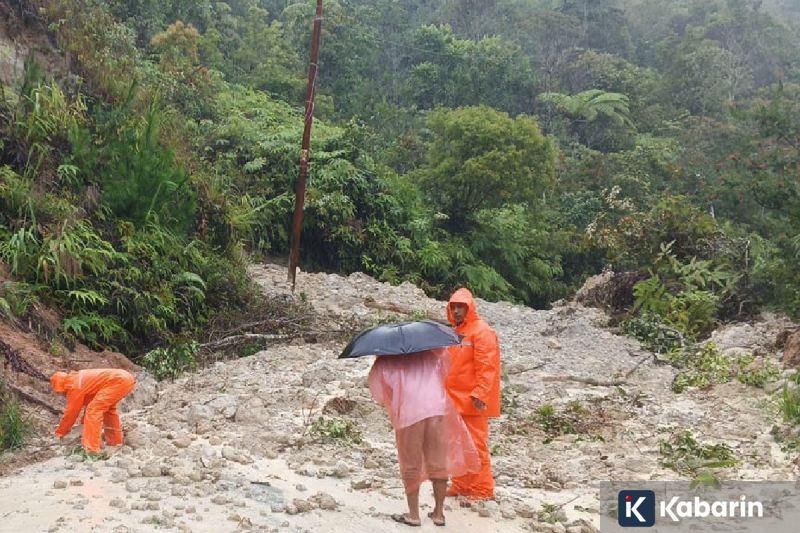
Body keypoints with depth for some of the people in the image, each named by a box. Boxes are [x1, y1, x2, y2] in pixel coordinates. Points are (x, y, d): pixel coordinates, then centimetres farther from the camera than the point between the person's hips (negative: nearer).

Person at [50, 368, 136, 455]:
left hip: (119, 381, -10)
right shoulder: (78, 379, 25)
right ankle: (115, 441, 37)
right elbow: (89, 402, 37)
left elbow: (71, 411, 6)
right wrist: (84, 421, 49)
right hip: (127, 378, 10)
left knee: (93, 410, -8)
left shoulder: (75, 386, -3)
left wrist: (59, 433, 19)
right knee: (108, 409, 29)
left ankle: (91, 448, -12)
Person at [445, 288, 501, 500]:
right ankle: (461, 485, 22)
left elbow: (486, 367, -16)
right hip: (455, 399, 8)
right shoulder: (455, 332, 16)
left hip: (473, 401, -8)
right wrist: (446, 392, 18)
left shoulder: (481, 331, -10)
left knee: (476, 444, -4)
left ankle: (483, 489, 4)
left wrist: (479, 394, -21)